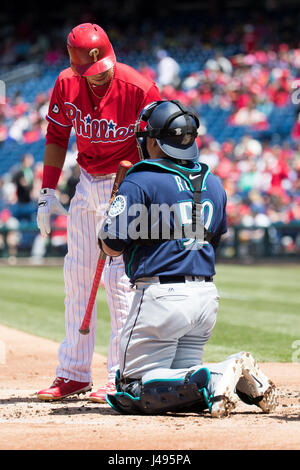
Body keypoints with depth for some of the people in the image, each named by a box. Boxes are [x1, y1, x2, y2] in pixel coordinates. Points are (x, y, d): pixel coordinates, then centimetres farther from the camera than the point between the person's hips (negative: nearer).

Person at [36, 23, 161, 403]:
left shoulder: (139, 89, -21)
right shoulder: (66, 84, -7)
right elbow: (56, 137, 6)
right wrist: (47, 193, 2)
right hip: (86, 183, 6)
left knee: (119, 277, -11)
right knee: (76, 273, 8)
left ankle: (120, 376, -6)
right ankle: (73, 373, 16)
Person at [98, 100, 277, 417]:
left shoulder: (139, 183, -9)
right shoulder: (214, 185, 13)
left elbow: (112, 246, -11)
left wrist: (120, 201, 8)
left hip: (162, 294, -7)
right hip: (207, 296, 7)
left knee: (134, 388, -2)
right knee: (183, 373, 19)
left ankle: (213, 380, -24)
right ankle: (241, 377, -8)